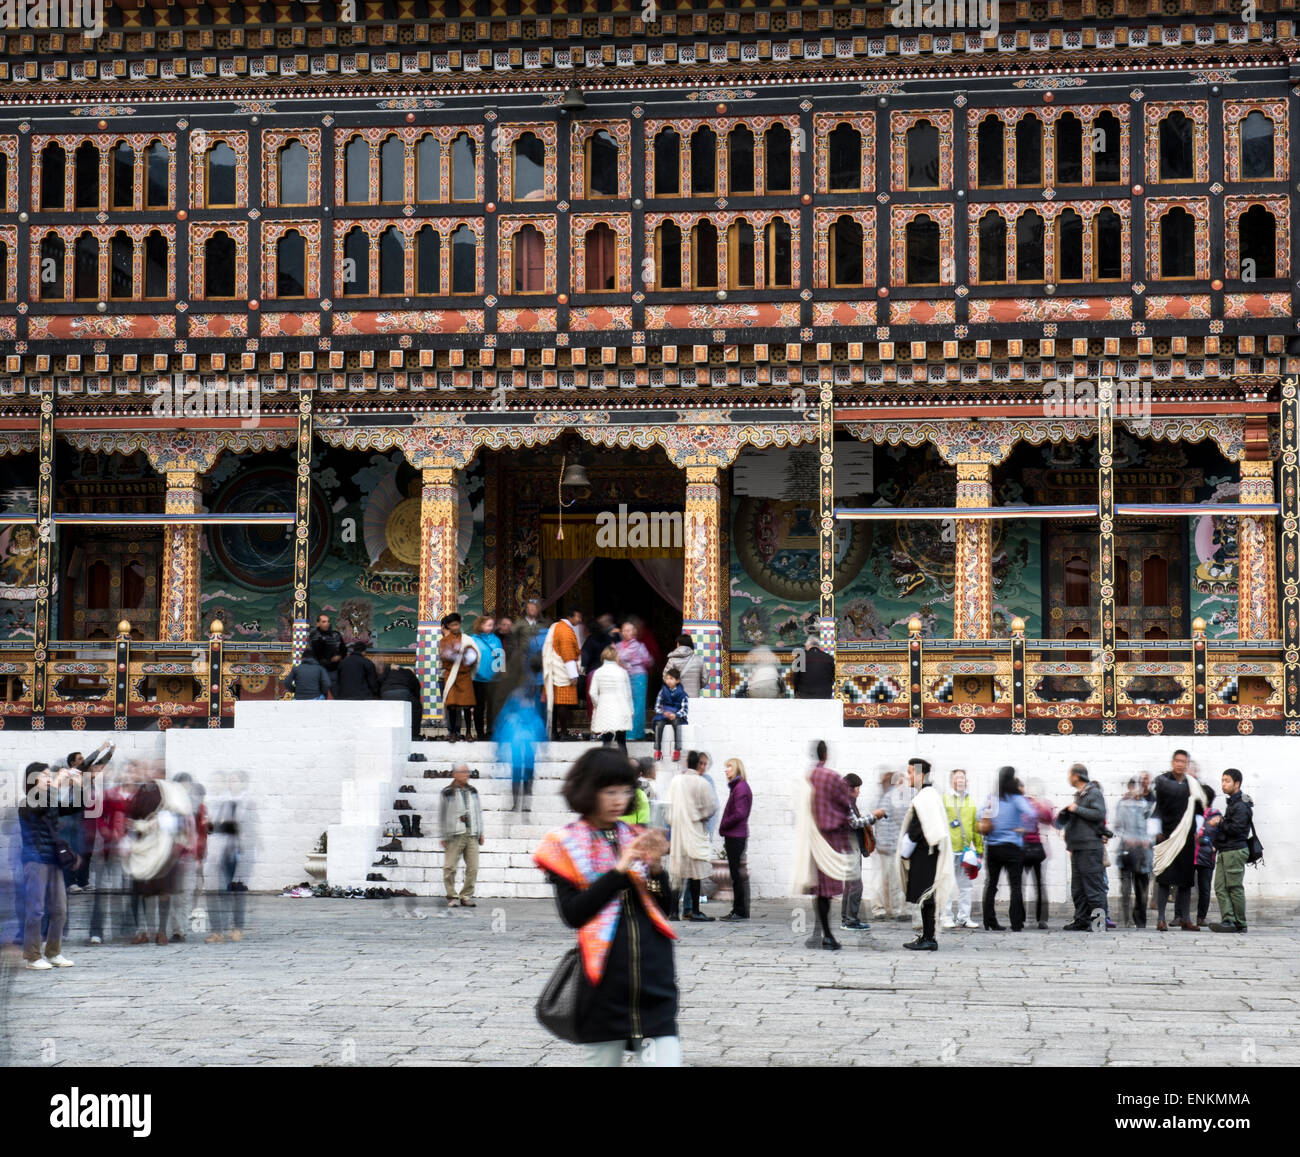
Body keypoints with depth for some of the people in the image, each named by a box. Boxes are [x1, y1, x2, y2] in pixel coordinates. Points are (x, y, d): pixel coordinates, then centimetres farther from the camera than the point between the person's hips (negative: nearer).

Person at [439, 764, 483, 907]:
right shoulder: (447, 792, 1)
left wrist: (481, 833, 16)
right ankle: (452, 896, 6)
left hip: (472, 835, 3)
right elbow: (442, 815, 5)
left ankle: (466, 896, 7)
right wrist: (443, 837, 3)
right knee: (449, 867, -6)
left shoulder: (473, 790, 14)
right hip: (455, 835, -3)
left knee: (473, 868, -2)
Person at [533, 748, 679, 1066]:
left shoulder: (636, 839, 12)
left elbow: (664, 905, 12)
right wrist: (619, 869, -15)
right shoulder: (566, 845, 0)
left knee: (666, 1057, -8)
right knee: (605, 1058, 6)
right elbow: (572, 914, -11)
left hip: (653, 977, 3)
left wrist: (655, 866, -6)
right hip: (606, 979, -3)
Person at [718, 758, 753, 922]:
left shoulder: (741, 787, -14)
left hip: (736, 837, -10)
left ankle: (741, 911, -5)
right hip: (733, 837, 10)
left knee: (738, 874, -7)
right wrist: (724, 829, 9)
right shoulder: (736, 787, 17)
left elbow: (739, 814, -20)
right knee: (737, 875, 12)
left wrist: (723, 827, -9)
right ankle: (738, 910, 16)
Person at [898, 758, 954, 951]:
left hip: (925, 853, -10)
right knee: (925, 898, 12)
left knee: (926, 898, -8)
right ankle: (926, 937, 16)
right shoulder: (930, 794, 17)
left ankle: (929, 940, -6)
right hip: (925, 853, 10)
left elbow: (918, 828, -19)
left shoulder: (925, 797, -15)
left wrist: (906, 851, -11)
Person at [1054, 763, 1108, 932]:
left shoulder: (1094, 793, -6)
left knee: (1093, 884, -12)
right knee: (1077, 887, 9)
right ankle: (1081, 920, 12)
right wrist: (1063, 814, 11)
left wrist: (1076, 809, -15)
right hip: (1077, 847, 9)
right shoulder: (1079, 795, 22)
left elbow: (1099, 814, -20)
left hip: (1089, 846, -9)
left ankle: (1099, 918, -13)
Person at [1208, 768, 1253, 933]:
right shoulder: (1231, 803, 20)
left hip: (1235, 851, -10)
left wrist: (1219, 823, -9)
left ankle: (1240, 924, -1)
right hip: (1225, 852, 10)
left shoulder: (1241, 806, -11)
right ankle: (1228, 920, -3)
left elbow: (1236, 828, -19)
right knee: (1220, 887, 1)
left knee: (1234, 888, -6)